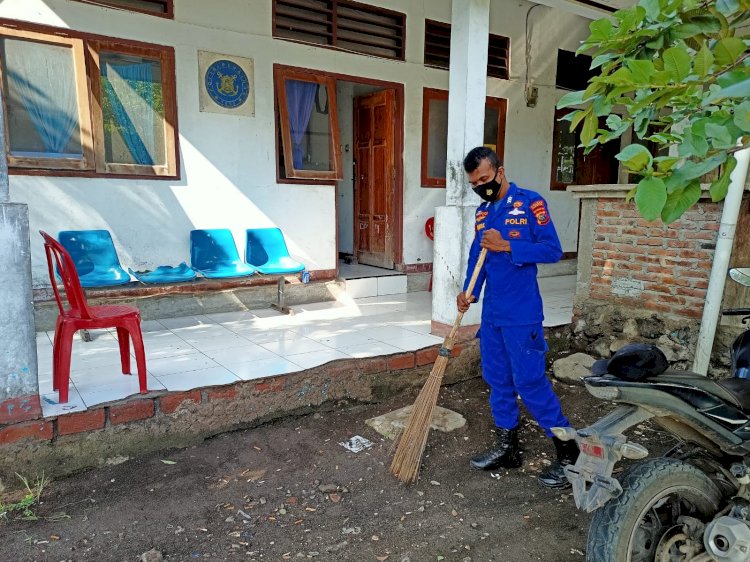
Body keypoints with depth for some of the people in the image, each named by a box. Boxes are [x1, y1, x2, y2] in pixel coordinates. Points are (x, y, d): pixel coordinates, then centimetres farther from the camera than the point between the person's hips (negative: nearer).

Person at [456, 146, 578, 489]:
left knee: (530, 381, -5)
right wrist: (469, 292, -1)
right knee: (497, 380, 13)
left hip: (521, 314, -7)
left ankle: (568, 454, 11)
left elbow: (553, 250, -12)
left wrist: (507, 246, -20)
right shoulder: (483, 212, 12)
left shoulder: (530, 203, -7)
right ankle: (506, 448, 27)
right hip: (491, 313, 7)